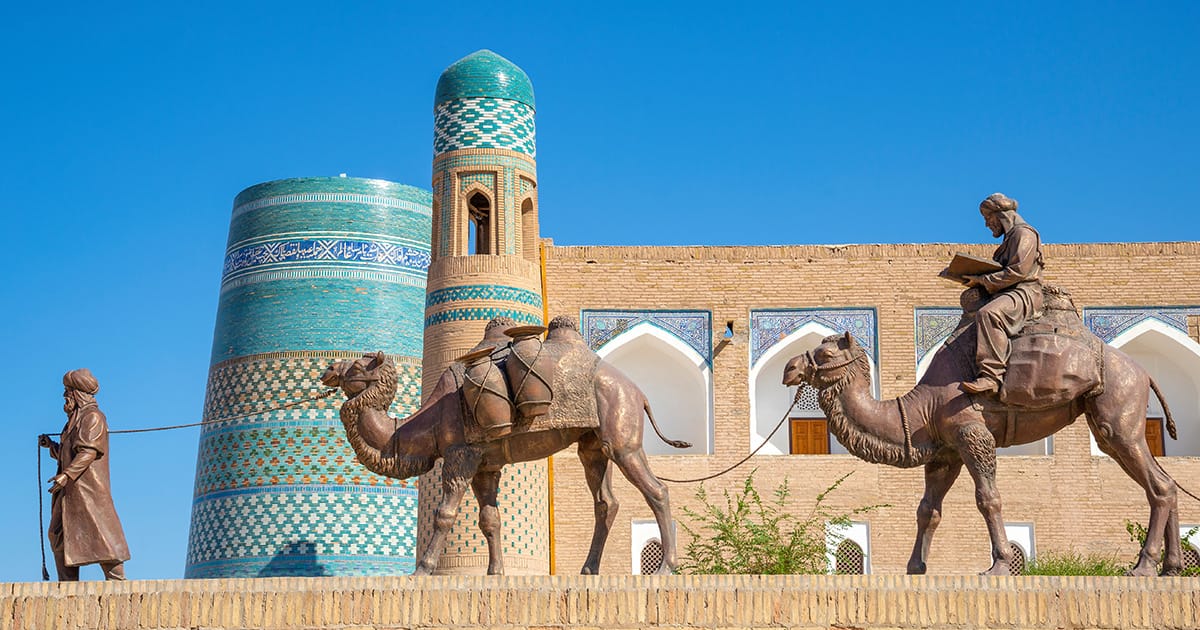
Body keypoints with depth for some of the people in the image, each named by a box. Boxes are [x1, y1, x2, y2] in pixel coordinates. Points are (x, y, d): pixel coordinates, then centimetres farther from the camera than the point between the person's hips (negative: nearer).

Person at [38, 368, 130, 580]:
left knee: (98, 532, -14)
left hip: (87, 489, -10)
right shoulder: (75, 419, 22)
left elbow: (88, 451, -18)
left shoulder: (92, 416, -6)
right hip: (71, 491, 10)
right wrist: (52, 446, 17)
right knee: (59, 535, 6)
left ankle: (117, 581, -16)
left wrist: (67, 475, -26)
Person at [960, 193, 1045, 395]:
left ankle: (991, 375, -47)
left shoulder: (1024, 234, -5)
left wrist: (982, 280, -15)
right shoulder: (1010, 237, 27)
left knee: (988, 314, -38)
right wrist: (977, 280, 12)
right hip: (1007, 294, 12)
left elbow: (1017, 272, -17)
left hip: (1024, 294, -12)